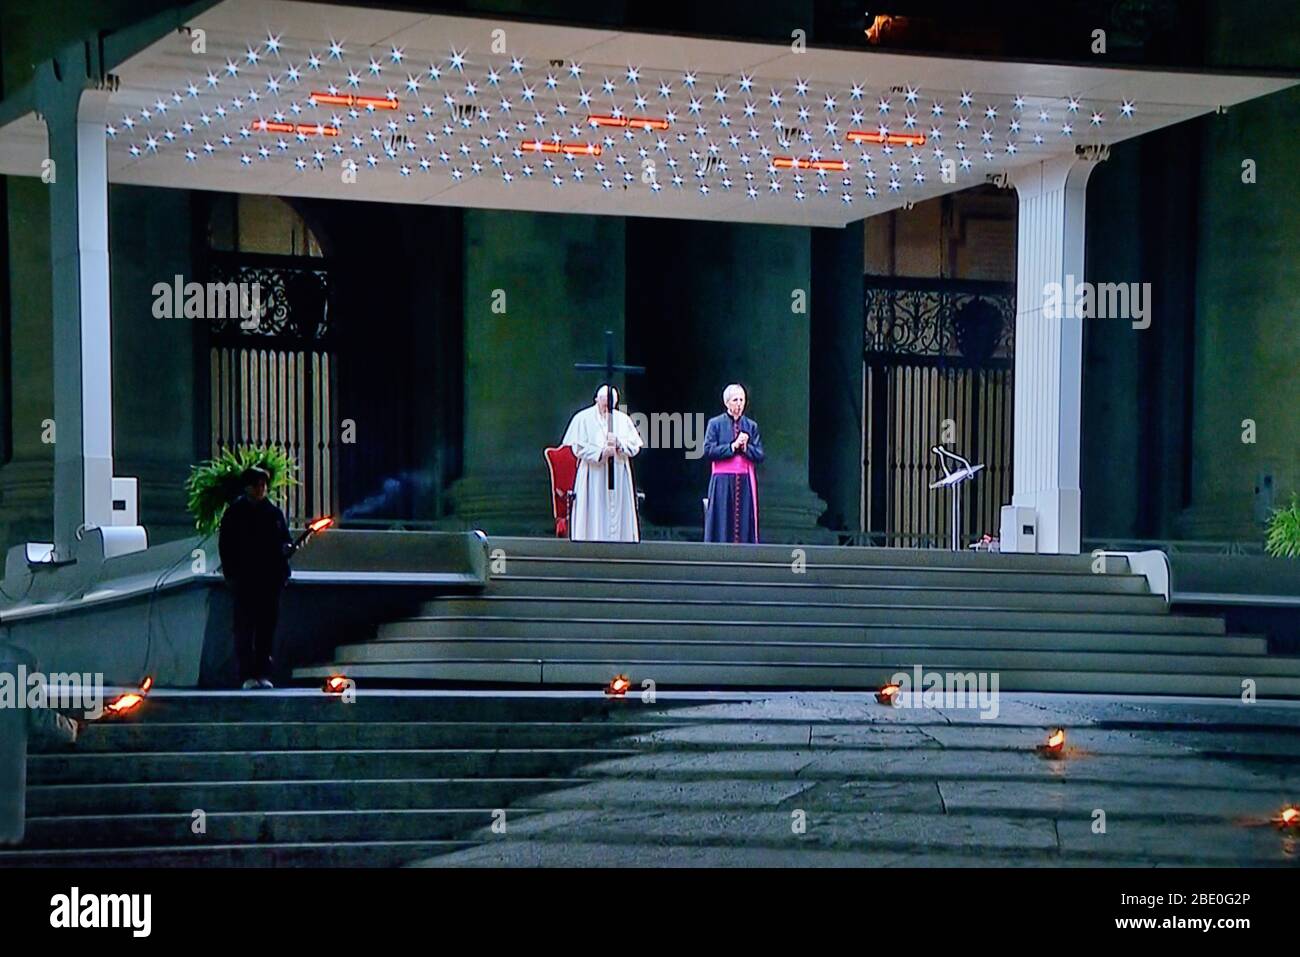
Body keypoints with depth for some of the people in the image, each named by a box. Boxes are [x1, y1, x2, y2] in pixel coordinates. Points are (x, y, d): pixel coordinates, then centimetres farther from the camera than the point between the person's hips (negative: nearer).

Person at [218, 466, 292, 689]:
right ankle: (248, 675, -1)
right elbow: (225, 545, 2)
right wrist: (231, 574, -7)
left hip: (270, 578, 3)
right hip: (244, 579, -3)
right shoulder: (235, 512, 3)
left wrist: (287, 548, -8)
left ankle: (263, 673, 9)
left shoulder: (274, 511, 11)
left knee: (267, 626, 3)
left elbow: (286, 539, 16)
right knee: (245, 627, -4)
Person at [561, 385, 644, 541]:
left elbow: (635, 445, 6)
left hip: (619, 475, 3)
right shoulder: (583, 418, 1)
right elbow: (578, 447, -5)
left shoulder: (623, 419, 10)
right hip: (593, 476, -3)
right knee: (594, 515, -6)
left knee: (618, 514, 0)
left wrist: (619, 443, -12)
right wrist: (601, 452, -17)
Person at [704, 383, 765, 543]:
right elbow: (708, 451, -7)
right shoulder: (715, 424, 3)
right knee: (722, 524, -4)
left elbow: (759, 455, 7)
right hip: (723, 481, -3)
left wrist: (745, 446, -10)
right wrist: (733, 446, -11)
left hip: (745, 482, 3)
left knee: (745, 524, 0)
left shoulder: (751, 425, 11)